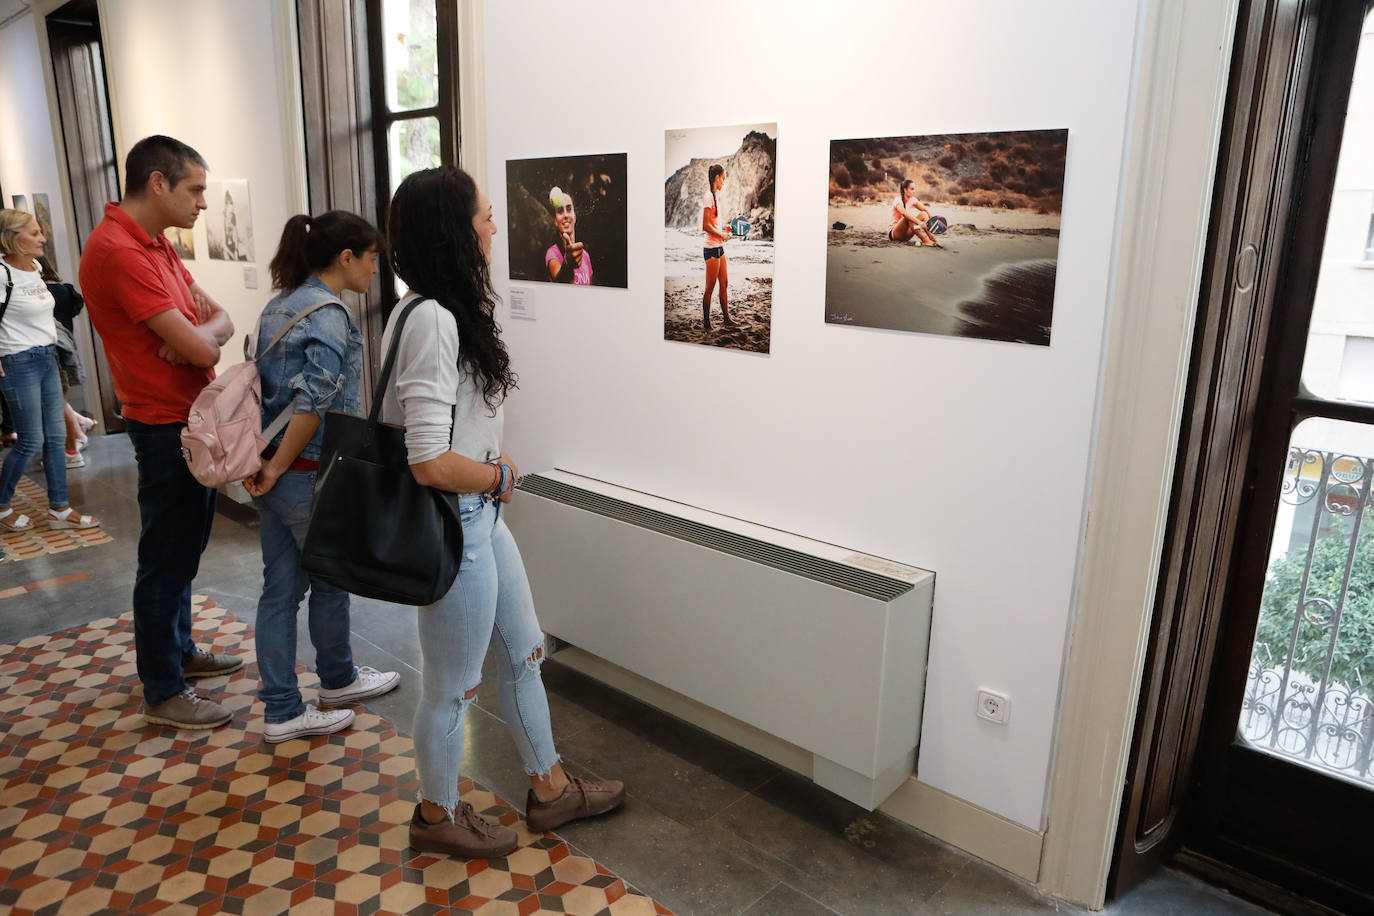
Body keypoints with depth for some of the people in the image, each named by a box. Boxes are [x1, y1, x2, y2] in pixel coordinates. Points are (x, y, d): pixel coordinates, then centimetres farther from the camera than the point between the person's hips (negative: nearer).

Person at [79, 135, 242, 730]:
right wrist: (203, 331, -2)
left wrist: (197, 332, -14)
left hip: (191, 419, 10)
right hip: (166, 427, -10)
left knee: (185, 548, 20)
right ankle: (162, 693, 14)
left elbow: (219, 319, 8)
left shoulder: (154, 244, 12)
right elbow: (199, 347, -25)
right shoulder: (119, 251, -21)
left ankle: (180, 652, 36)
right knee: (166, 559, 1)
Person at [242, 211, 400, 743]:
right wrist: (278, 468, -17)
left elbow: (264, 384, 13)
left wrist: (263, 461, 14)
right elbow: (312, 401, -26)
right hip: (310, 476, -9)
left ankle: (282, 711, 23)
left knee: (280, 588, 13)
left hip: (271, 468, 9)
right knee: (329, 581, 13)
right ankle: (336, 680, 35)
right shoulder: (329, 314, -17)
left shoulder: (279, 305, 11)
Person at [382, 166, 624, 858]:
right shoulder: (432, 320, -24)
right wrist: (499, 475, -11)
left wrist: (492, 467, 2)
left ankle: (550, 789, 40)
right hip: (452, 524, -10)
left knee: (524, 655, 21)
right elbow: (430, 463, -29)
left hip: (481, 514, 10)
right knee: (453, 687, 11)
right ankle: (437, 817, 35)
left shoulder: (443, 310, 7)